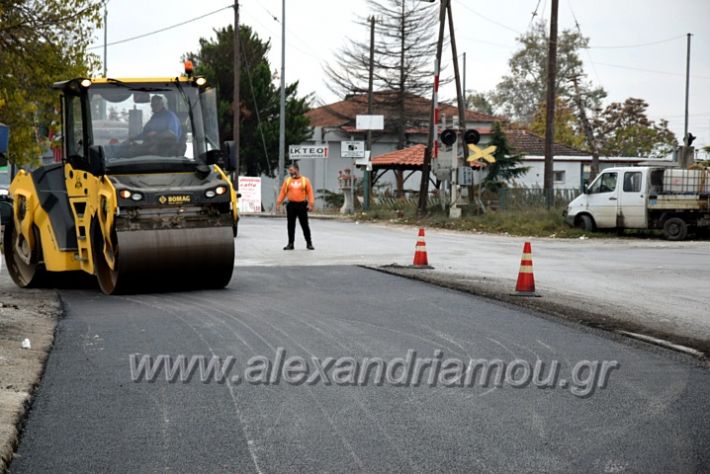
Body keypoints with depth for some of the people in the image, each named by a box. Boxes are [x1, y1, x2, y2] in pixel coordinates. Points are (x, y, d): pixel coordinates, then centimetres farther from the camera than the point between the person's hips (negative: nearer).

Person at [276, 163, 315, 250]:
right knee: (291, 225, 5)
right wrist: (278, 202, 2)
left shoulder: (305, 180, 2)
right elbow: (283, 192, 8)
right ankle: (290, 243, 12)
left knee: (305, 225, 1)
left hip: (302, 205, -2)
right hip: (291, 205, 2)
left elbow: (310, 192, -1)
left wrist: (310, 204, -9)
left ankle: (309, 243, 9)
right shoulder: (287, 180, 8)